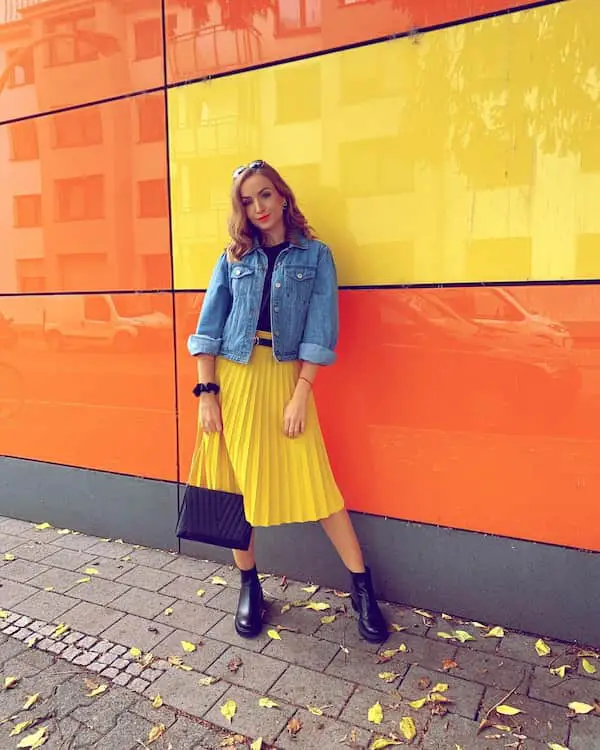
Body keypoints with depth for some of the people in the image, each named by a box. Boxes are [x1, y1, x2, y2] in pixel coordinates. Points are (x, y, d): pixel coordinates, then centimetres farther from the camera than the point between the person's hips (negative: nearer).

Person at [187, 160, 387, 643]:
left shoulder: (315, 255, 3)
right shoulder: (233, 258, 10)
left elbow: (319, 330, -4)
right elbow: (208, 328, 6)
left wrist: (300, 396, -11)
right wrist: (207, 392, -3)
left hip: (285, 377, -3)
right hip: (231, 376, 3)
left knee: (314, 482, -4)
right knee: (235, 482, 7)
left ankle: (362, 586, 12)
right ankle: (249, 585, 25)